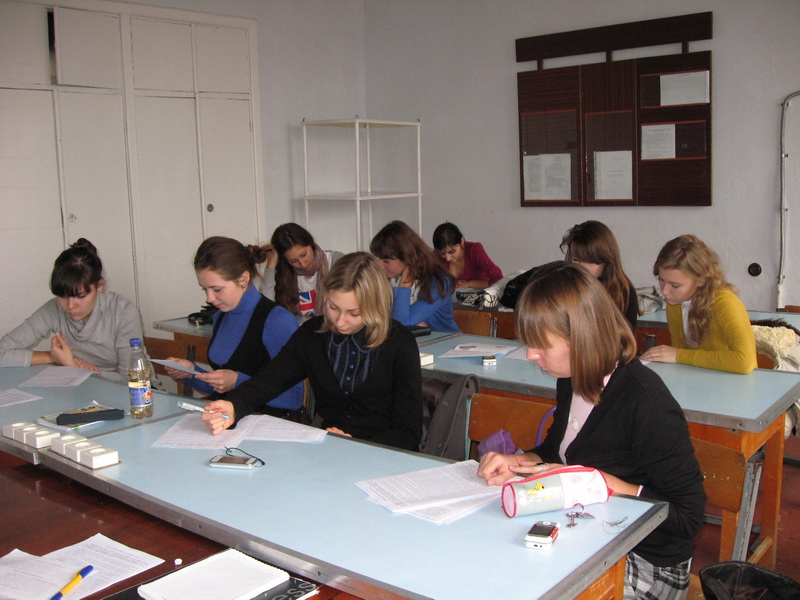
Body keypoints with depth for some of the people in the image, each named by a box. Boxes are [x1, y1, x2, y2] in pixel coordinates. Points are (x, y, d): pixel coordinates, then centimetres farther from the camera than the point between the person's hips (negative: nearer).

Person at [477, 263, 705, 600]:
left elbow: (688, 516, -22)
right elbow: (556, 451, 18)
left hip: (647, 568, -7)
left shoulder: (644, 402, -24)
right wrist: (517, 463, -3)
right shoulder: (571, 382, 1)